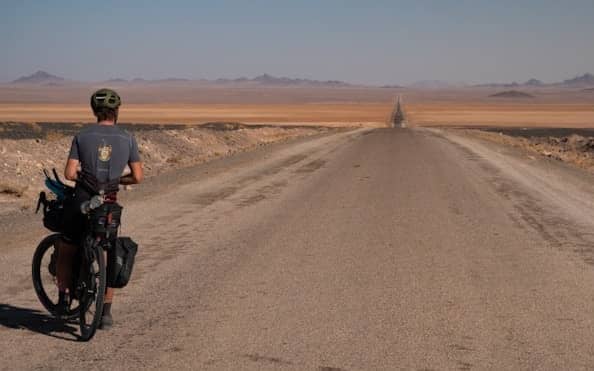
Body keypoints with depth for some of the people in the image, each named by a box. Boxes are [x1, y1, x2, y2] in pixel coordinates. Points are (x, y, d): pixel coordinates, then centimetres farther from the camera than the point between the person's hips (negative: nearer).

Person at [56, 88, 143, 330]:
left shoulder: (82, 136, -2)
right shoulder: (127, 139, 1)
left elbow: (69, 173, -8)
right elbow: (138, 177, 1)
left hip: (81, 203, -1)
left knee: (66, 250, 20)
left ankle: (63, 297, 20)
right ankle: (106, 313, 11)